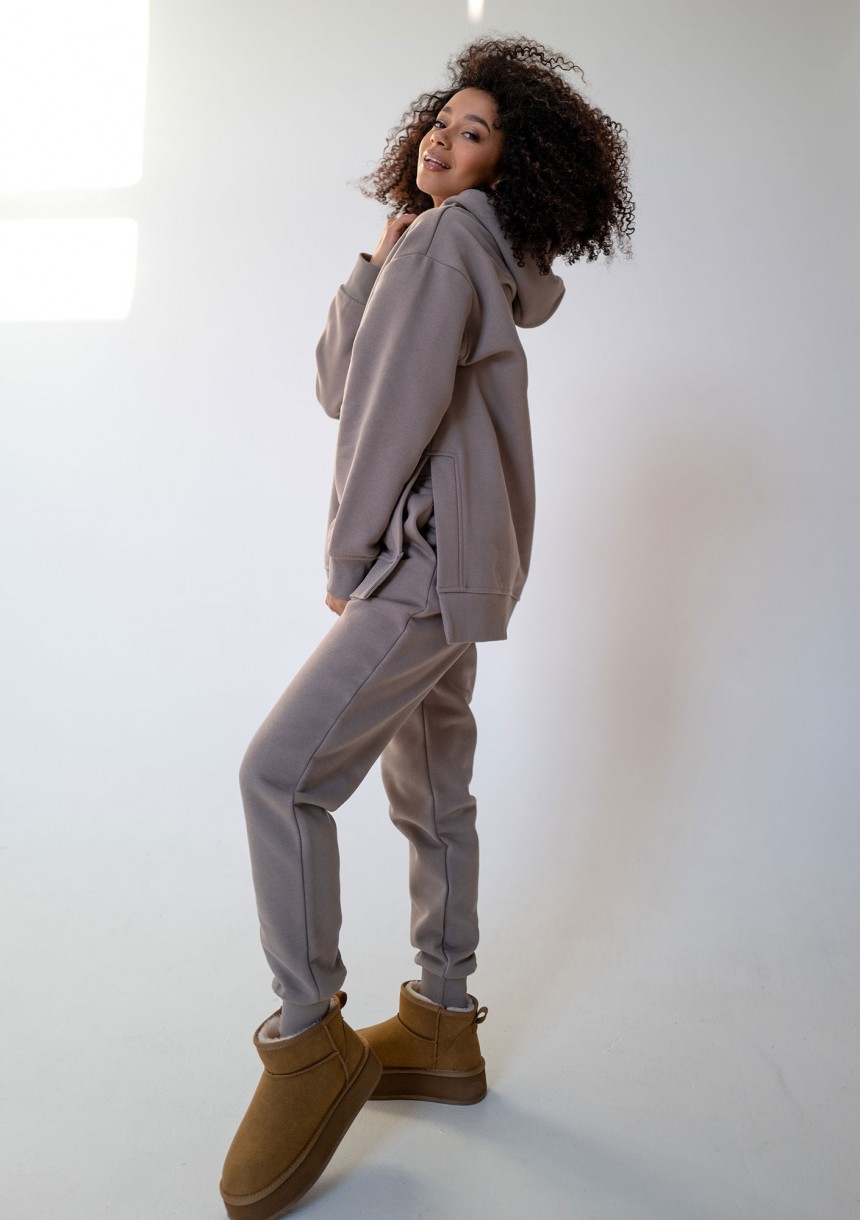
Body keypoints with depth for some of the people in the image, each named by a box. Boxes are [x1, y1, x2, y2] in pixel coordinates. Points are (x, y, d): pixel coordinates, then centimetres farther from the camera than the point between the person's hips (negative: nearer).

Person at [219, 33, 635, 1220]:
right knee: (429, 789, 12)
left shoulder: (451, 239, -6)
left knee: (282, 770, -15)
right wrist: (377, 262, 8)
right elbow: (338, 387, 16)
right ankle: (443, 1027, 25)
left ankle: (310, 1041, -3)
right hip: (437, 559, 10)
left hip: (436, 558, -10)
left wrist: (346, 558, -9)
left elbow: (401, 404, -15)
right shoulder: (434, 249, 23)